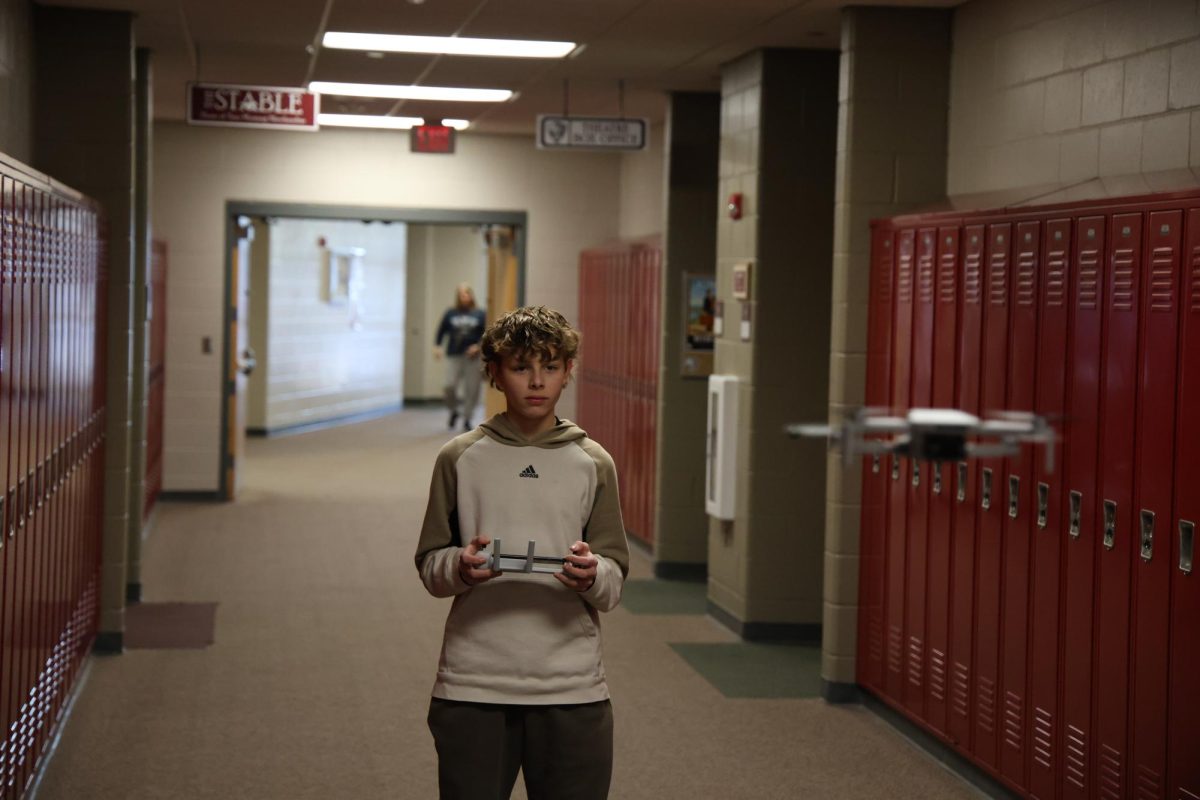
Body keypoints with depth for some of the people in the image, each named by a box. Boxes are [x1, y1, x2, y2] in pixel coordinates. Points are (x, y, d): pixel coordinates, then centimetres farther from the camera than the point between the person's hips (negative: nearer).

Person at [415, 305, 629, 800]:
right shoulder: (461, 459, 4)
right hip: (471, 687, 0)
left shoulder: (593, 464, 6)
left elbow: (614, 585, 5)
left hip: (571, 687, 1)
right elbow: (429, 566, 6)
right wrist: (461, 567, -15)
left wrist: (592, 574, -17)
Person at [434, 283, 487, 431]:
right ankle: (454, 410, 17)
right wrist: (437, 346, -5)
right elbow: (441, 330, 8)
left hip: (472, 357, 0)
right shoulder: (450, 313, 7)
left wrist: (478, 346, -10)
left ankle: (467, 419, 14)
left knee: (471, 389, 0)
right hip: (454, 356, 0)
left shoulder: (479, 314, 5)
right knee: (450, 385, -12)